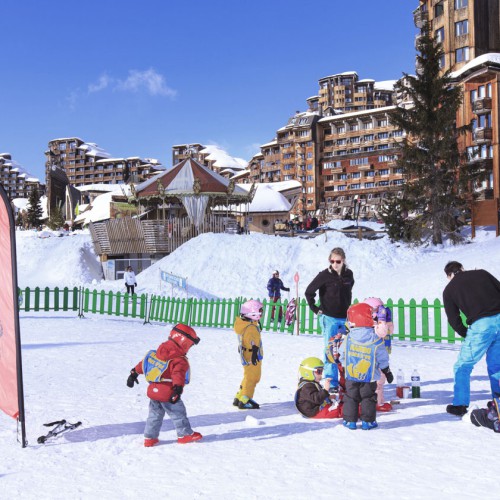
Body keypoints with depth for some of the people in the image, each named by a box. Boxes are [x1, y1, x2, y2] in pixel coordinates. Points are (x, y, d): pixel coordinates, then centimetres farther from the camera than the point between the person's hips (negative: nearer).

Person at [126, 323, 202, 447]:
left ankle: (149, 438, 20)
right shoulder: (180, 361, -17)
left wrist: (134, 373, 23)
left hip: (153, 390, 6)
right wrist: (178, 388, -43)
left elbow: (143, 362, 13)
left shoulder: (156, 353, 6)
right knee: (178, 413, 10)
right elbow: (178, 374, -34)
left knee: (155, 414, 18)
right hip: (167, 394, -6)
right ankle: (185, 434, 22)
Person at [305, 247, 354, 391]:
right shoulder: (325, 275, -10)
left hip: (345, 318, 5)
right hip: (329, 318, -5)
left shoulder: (349, 275, 4)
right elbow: (309, 291, -3)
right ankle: (331, 383, 0)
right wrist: (315, 309, -4)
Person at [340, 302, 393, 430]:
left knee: (350, 398, 11)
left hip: (351, 377, 1)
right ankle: (367, 421, 13)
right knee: (368, 398, 10)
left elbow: (343, 357, 4)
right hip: (369, 377, -1)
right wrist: (388, 373, 10)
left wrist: (344, 368, 22)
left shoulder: (349, 338, -7)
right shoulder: (376, 340, -10)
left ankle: (350, 421, 14)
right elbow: (382, 360, -4)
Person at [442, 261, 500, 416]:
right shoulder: (481, 273, 17)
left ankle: (460, 405, 12)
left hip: (480, 325, -4)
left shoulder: (449, 290, 11)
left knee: (463, 366, 11)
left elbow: (454, 320, 8)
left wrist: (467, 335, 21)